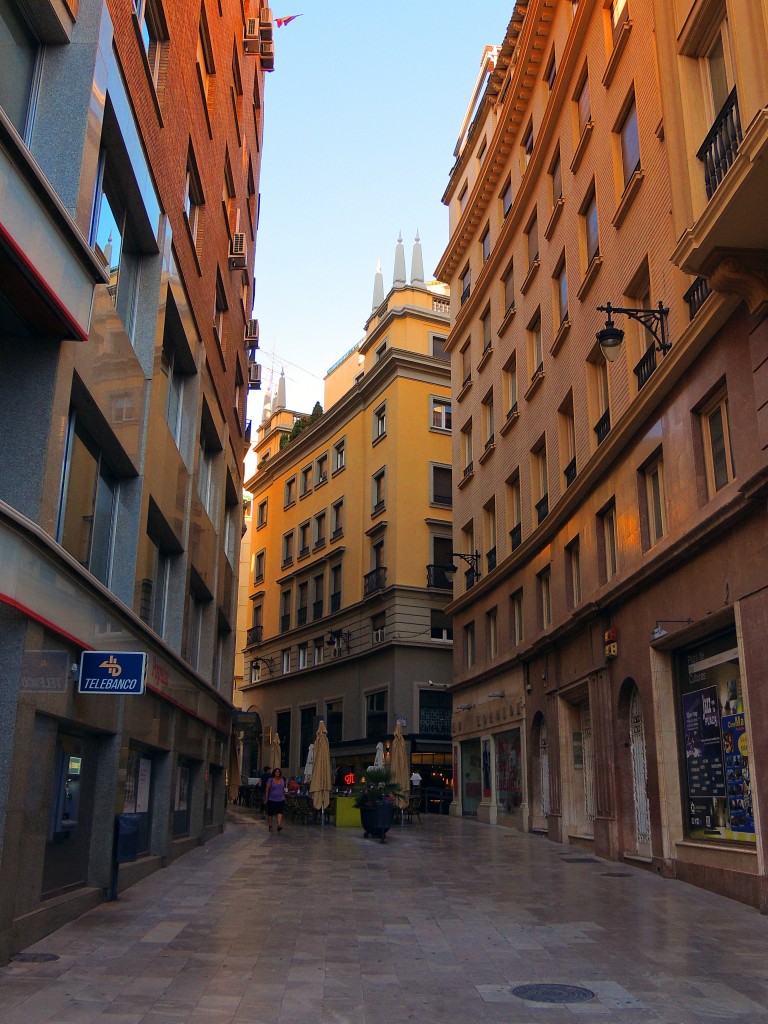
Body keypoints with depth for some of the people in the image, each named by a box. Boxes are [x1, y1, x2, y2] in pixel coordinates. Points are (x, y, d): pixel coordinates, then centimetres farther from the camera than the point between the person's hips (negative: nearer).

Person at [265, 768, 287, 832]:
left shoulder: (282, 780, 10)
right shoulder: (270, 780, -2)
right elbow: (267, 790, -2)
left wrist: (284, 797, 15)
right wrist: (266, 798, -7)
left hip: (280, 800, 2)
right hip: (271, 800, -2)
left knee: (280, 813, -12)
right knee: (270, 814, 6)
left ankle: (279, 826, -19)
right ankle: (270, 826, 22)